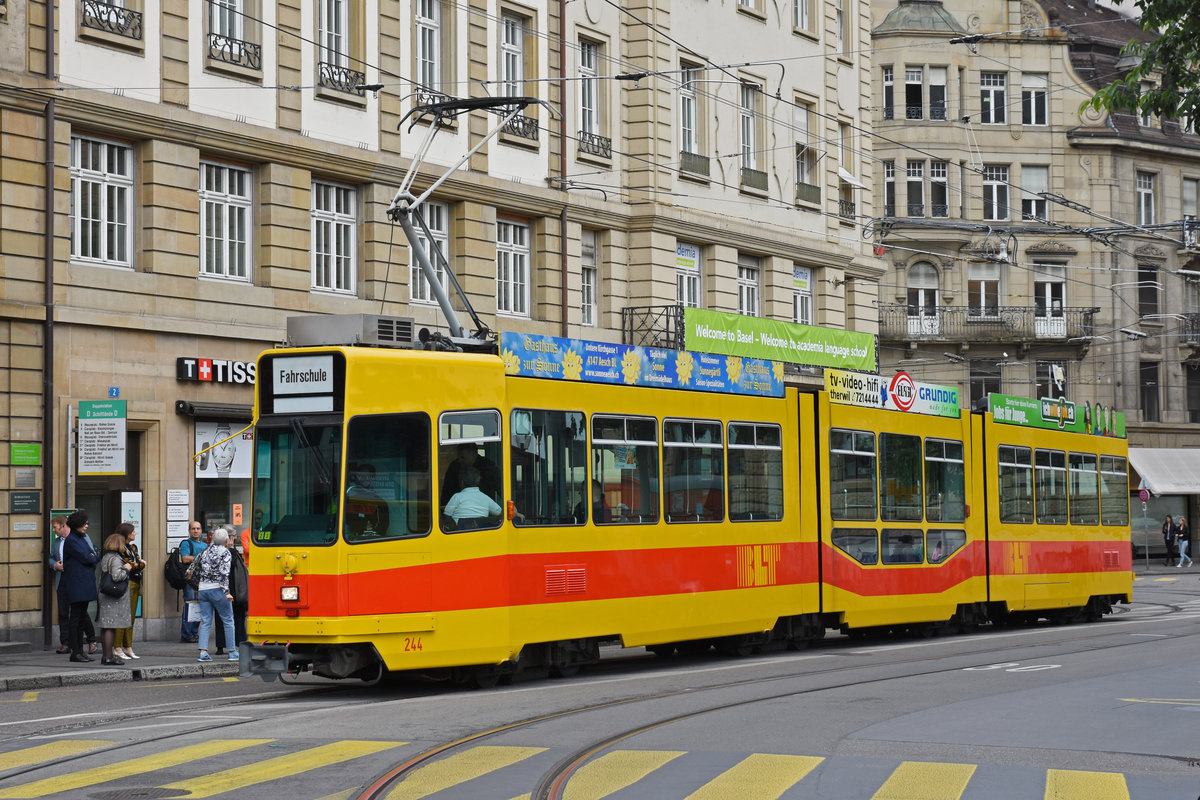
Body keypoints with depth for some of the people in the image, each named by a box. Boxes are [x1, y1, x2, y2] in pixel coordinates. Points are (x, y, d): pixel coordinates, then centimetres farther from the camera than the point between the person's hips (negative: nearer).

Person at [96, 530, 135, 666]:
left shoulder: (105, 557, 13)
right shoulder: (115, 558, -15)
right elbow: (116, 576, -27)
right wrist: (126, 569, -9)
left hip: (104, 595, 10)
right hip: (114, 598, -10)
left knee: (105, 627, 13)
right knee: (111, 627, -7)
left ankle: (106, 655, 20)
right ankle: (109, 657, -6)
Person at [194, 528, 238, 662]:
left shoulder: (205, 552, 14)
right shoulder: (225, 552, -4)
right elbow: (224, 573, -14)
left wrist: (196, 590, 23)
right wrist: (226, 592, -17)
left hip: (202, 589, 6)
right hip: (217, 589, -5)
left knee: (205, 622, 5)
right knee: (228, 620, 5)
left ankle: (203, 652, -7)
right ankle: (232, 652, 7)